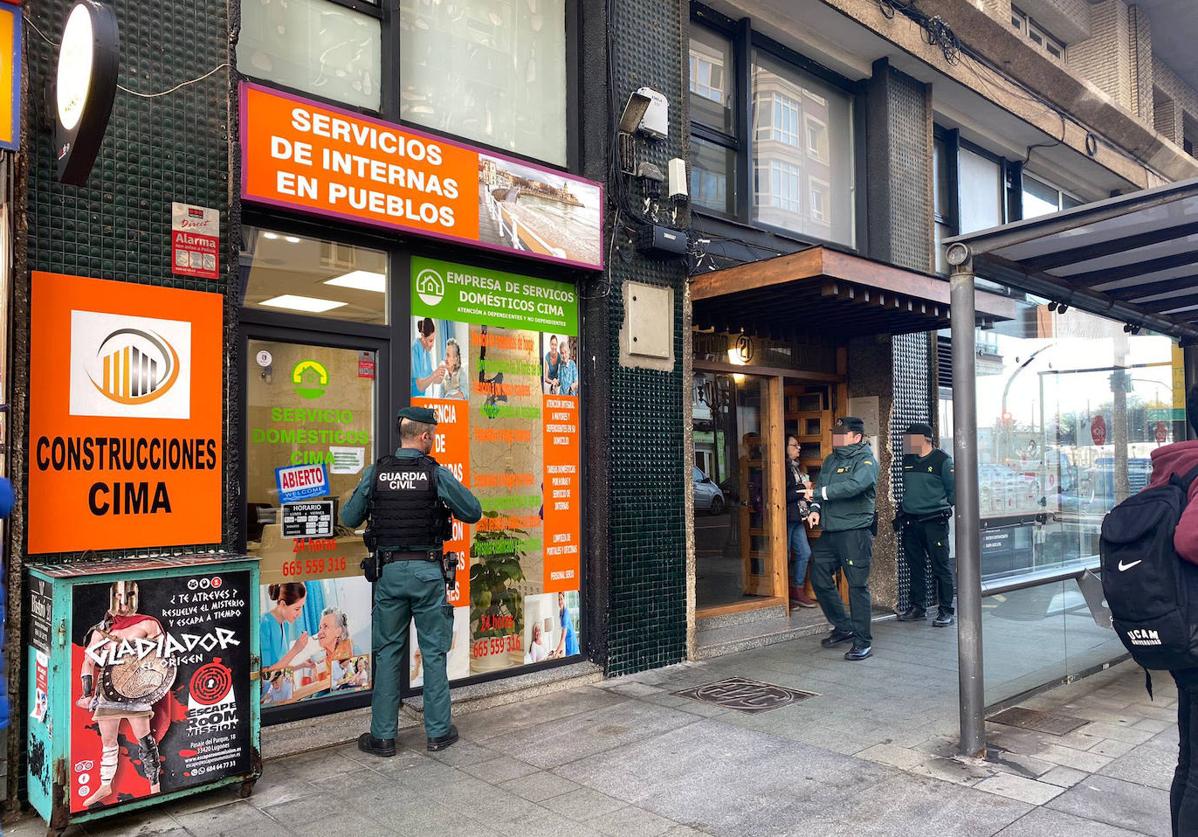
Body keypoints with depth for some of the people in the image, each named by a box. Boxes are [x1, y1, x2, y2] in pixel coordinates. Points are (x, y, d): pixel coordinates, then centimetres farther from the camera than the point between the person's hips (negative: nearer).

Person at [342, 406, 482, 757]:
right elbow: (473, 512, -3)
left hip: (390, 571, 2)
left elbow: (349, 518, 5)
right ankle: (438, 732, 17)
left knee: (388, 653, 11)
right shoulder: (436, 474, -7)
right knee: (434, 652, 9)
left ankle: (382, 736, 17)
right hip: (427, 571, -2)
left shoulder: (375, 472, -1)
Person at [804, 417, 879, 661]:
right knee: (819, 579, 11)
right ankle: (843, 627, 28)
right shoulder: (830, 460, 17)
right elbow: (820, 488, 17)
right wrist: (816, 509, -5)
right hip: (829, 532, 8)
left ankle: (863, 642, 4)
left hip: (855, 532, -8)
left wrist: (818, 493, -22)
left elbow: (855, 485, -26)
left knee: (857, 585, -5)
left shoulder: (866, 460, -8)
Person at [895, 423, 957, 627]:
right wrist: (901, 512, 17)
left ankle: (945, 611, 5)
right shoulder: (907, 460, 12)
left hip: (934, 522, -6)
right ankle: (917, 608, 20)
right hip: (911, 523, 6)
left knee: (941, 568, -2)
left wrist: (942, 508, 2)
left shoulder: (942, 460, -7)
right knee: (915, 567, 12)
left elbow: (954, 490, -3)